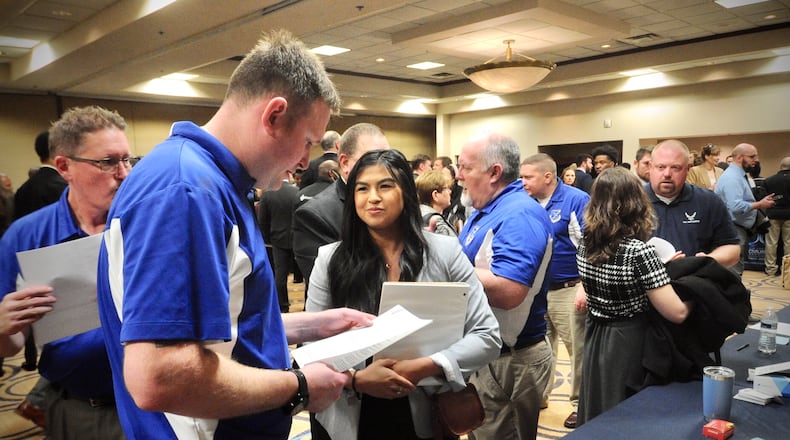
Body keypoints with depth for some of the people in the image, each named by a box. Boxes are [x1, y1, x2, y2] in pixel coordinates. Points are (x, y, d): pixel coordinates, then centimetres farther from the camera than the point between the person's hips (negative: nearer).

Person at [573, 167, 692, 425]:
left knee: (598, 420, 22)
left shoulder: (585, 244, -4)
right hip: (629, 344, -5)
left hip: (595, 340, 6)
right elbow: (677, 313, -22)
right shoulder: (639, 251, -23)